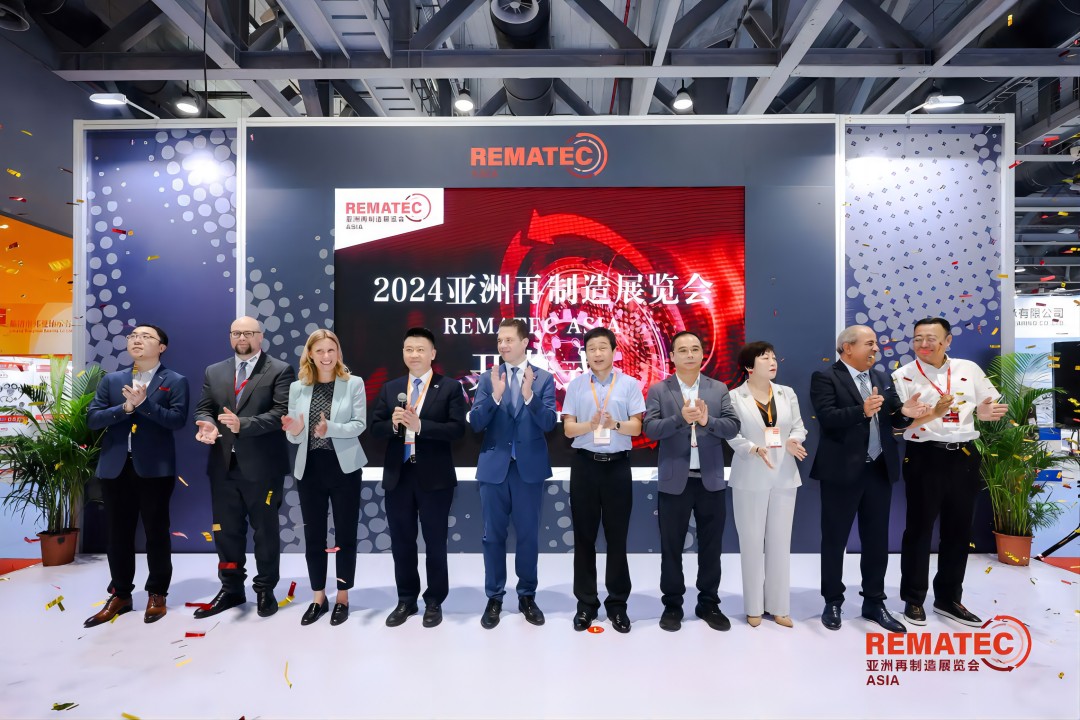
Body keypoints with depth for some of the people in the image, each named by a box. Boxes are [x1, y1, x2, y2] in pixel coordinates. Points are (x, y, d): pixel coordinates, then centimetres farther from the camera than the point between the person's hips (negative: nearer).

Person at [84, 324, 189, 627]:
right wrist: (125, 407, -12)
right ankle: (120, 594, 24)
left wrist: (144, 403, -18)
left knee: (157, 532, 4)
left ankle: (157, 594, 18)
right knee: (118, 534, 11)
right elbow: (92, 418, 3)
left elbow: (178, 420, -11)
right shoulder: (111, 380, 13)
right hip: (115, 467, 4)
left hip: (155, 468, -4)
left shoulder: (175, 381, 1)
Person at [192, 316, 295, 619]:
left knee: (265, 529, 7)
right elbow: (203, 408, 10)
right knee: (226, 530, 13)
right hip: (223, 465, 5)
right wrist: (207, 424, -13)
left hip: (262, 466, -5)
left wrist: (243, 424, -26)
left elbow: (281, 412, -14)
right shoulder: (214, 372, 13)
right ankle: (231, 588, 28)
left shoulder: (280, 370, -4)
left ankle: (265, 590, 21)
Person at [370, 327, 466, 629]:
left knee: (435, 543, 9)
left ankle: (434, 602, 24)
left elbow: (457, 428, -14)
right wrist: (393, 423, -16)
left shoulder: (450, 387, -4)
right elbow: (375, 428, 6)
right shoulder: (390, 388, 9)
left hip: (435, 478, -4)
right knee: (401, 542, 14)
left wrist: (419, 425, -23)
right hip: (397, 477, 4)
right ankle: (406, 600, 30)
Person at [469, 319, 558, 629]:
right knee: (494, 535, 9)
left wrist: (529, 395, -27)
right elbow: (475, 423, -6)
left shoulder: (544, 378, 0)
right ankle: (494, 598, 23)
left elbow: (549, 422, -10)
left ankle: (527, 597, 25)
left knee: (528, 535, 9)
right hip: (494, 467, 1)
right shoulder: (488, 378, 2)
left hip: (529, 467, -1)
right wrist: (495, 396, -22)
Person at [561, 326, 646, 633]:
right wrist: (591, 424, -20)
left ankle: (618, 604, 20)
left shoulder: (630, 384, 1)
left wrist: (615, 424, -25)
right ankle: (586, 603, 20)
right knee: (584, 537, 8)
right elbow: (568, 428, 0)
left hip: (617, 465, -1)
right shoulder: (576, 385, 4)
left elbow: (636, 427, -4)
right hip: (584, 464, 1)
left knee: (617, 538, 7)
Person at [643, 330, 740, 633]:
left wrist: (707, 420, -22)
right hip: (674, 481, -2)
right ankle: (672, 604, 24)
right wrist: (681, 418, -26)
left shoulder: (719, 389, 6)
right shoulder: (658, 390, 0)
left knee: (711, 546, 12)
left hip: (711, 480, 2)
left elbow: (733, 427, -4)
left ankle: (709, 604, 28)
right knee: (671, 547, 8)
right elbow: (651, 429, -11)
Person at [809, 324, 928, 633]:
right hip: (842, 471, -6)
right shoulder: (825, 378, -8)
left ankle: (874, 602, 28)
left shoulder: (882, 378, 13)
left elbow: (892, 419, 8)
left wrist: (904, 412, -14)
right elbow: (827, 418, -20)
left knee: (877, 540, 14)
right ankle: (833, 602, 21)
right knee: (835, 539, 7)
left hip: (880, 470, 6)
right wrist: (862, 411, -34)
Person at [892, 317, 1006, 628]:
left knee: (959, 530, 13)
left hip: (964, 457, 4)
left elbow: (987, 407, 12)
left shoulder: (969, 369, 6)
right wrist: (933, 412, -24)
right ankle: (913, 599, 20)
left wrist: (987, 412, -12)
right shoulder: (903, 376, -5)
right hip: (925, 458, -4)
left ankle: (948, 598, 29)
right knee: (919, 530, 5)